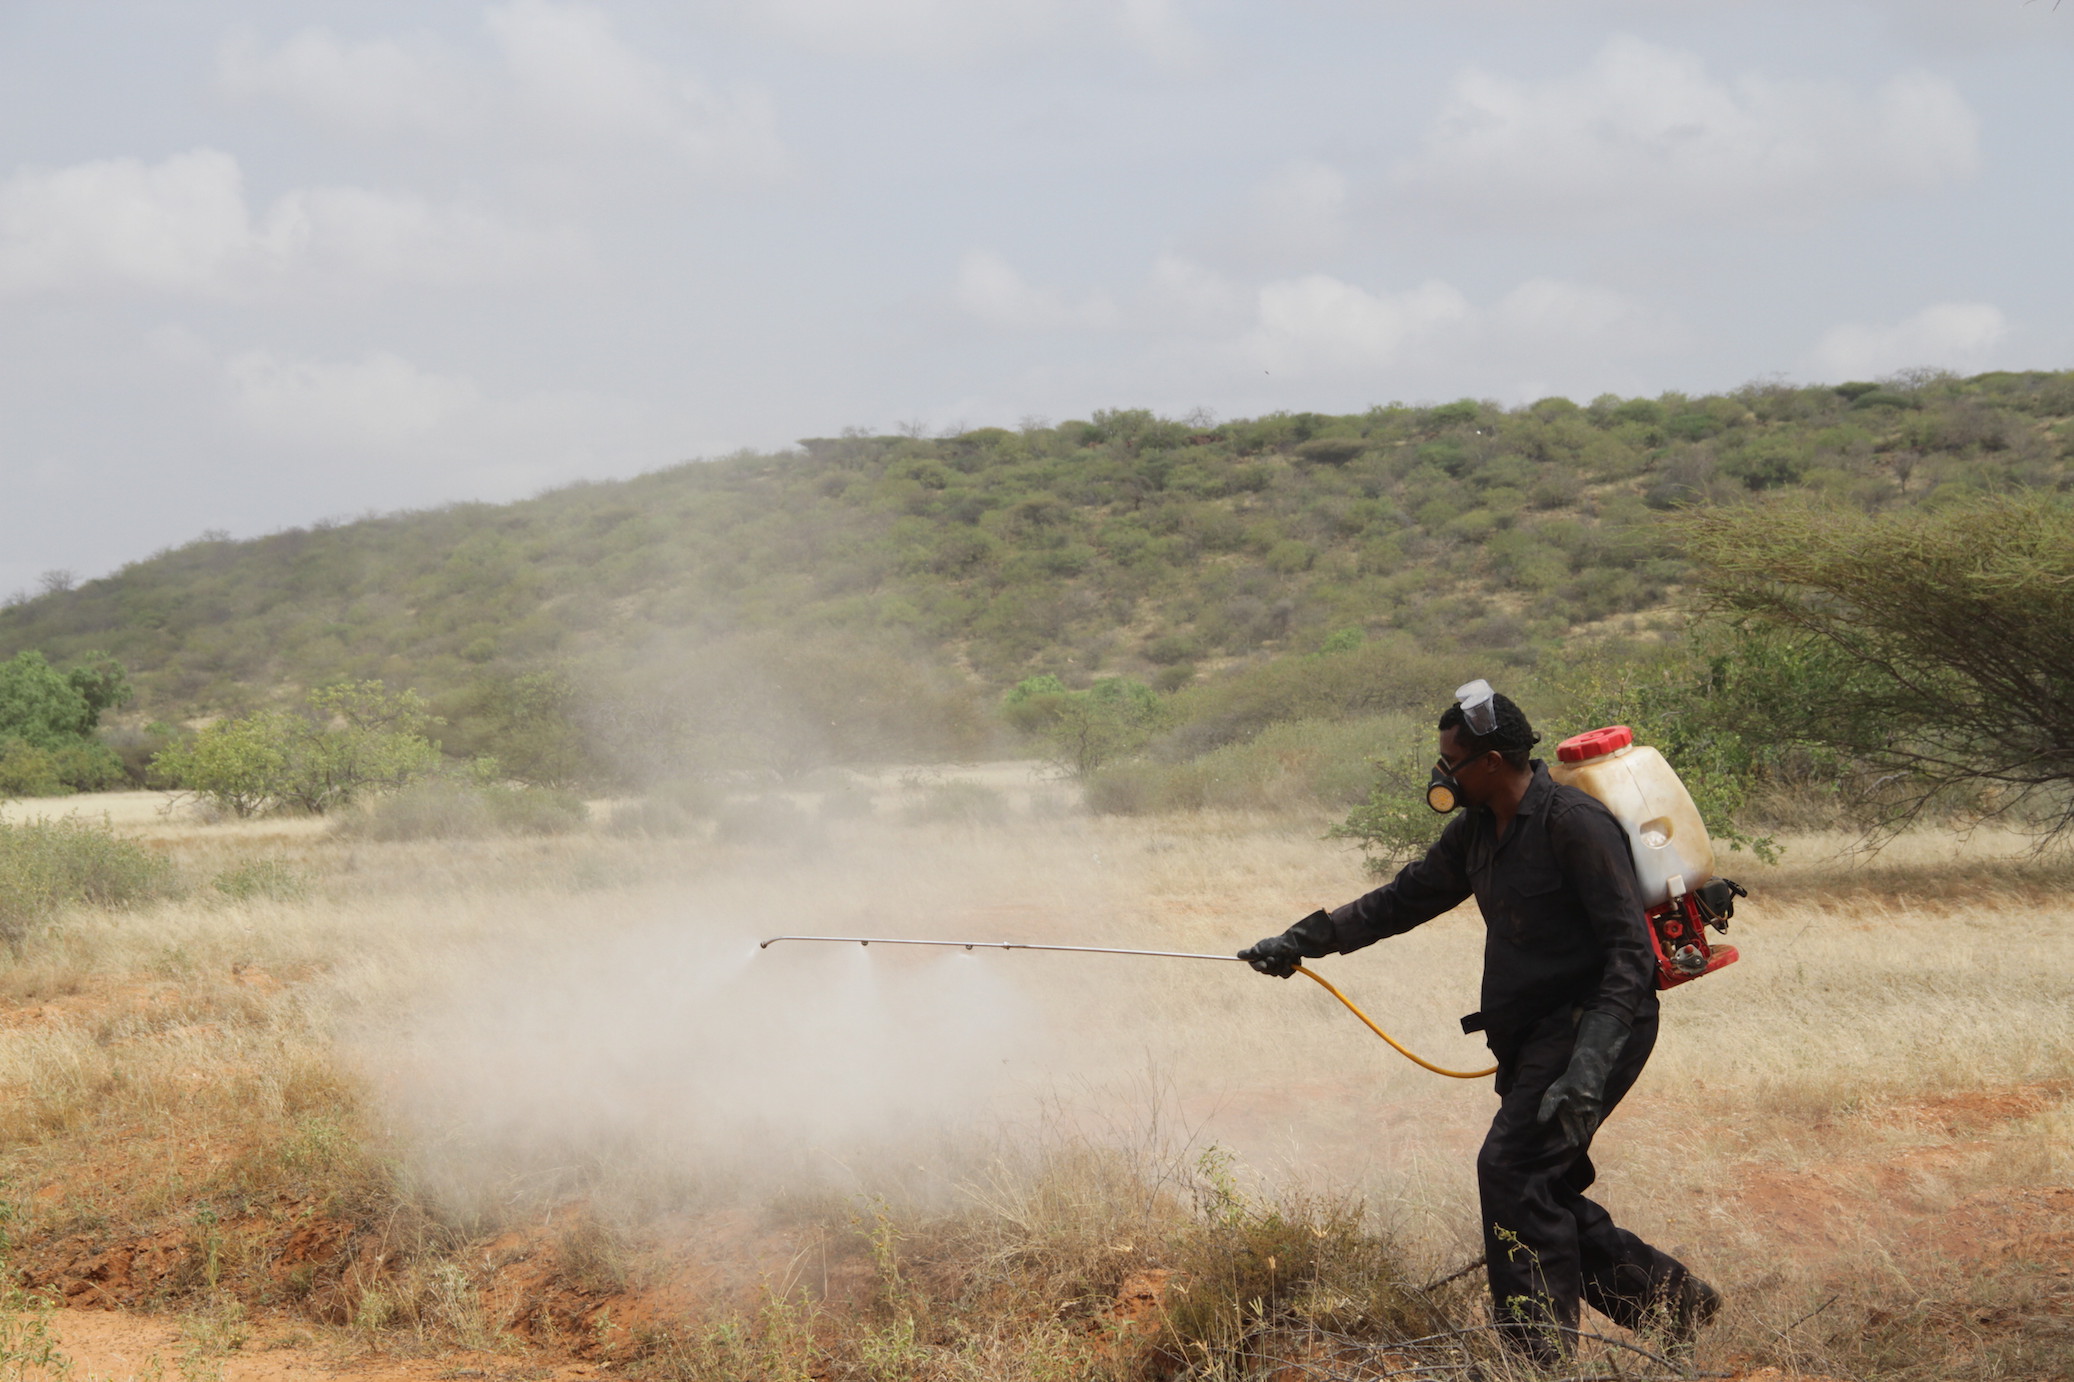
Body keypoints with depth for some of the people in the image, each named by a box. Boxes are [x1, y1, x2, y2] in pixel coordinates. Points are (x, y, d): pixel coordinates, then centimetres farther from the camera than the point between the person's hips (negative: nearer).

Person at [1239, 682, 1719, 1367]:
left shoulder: (1574, 823, -18)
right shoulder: (1477, 831, 10)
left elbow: (1630, 953, -21)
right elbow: (1404, 898, 21)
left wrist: (1590, 1066, -29)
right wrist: (1303, 941, 15)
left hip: (1593, 1025, -9)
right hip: (1534, 1037, 9)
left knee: (1513, 1169, -18)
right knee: (1543, 1188, 8)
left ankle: (1541, 1353, -13)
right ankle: (1672, 1299, 21)